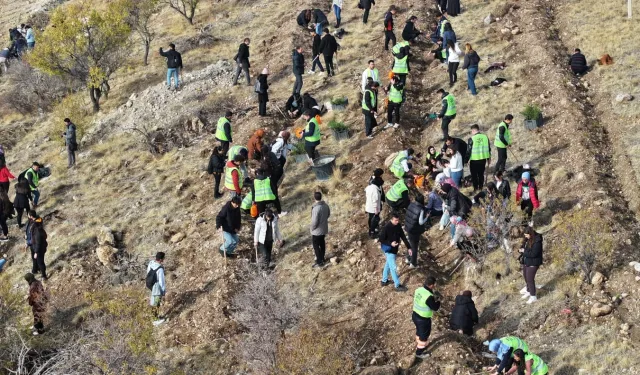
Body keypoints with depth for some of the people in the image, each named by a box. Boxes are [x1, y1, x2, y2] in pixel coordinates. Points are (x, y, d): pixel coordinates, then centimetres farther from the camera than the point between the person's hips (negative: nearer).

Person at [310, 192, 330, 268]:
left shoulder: (316, 208, -30)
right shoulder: (325, 205, -6)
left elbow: (314, 221, -27)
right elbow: (328, 214, 11)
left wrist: (312, 228, -9)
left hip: (317, 231, -7)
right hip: (324, 229, 8)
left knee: (316, 246, 7)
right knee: (322, 243, 23)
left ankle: (319, 262, 12)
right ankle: (322, 258, 38)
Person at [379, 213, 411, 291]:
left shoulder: (398, 226, -5)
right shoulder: (386, 228, -25)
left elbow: (403, 236, 3)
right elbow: (381, 239, -18)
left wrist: (409, 247, 1)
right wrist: (390, 244, -32)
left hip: (395, 249, 8)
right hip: (389, 250, -8)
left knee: (388, 265, 23)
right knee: (393, 267, 0)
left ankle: (384, 281, 40)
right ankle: (397, 286, 8)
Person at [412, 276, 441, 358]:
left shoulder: (419, 290, -8)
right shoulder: (429, 297, -33)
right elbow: (435, 308, -20)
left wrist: (432, 293, 1)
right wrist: (438, 301, -1)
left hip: (415, 315, 8)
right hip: (423, 320, -8)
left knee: (419, 332, 31)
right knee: (424, 336, 16)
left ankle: (418, 346, 54)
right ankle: (419, 353, 33)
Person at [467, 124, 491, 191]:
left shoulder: (471, 139, -15)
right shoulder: (485, 137, 1)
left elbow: (468, 150, -12)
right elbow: (489, 149, 8)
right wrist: (489, 159, 19)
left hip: (474, 160, -5)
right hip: (483, 159, 5)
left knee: (474, 175, 9)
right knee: (481, 174, 17)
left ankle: (476, 189, 11)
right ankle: (481, 188, 24)